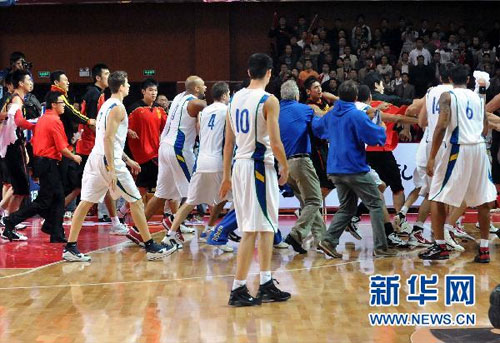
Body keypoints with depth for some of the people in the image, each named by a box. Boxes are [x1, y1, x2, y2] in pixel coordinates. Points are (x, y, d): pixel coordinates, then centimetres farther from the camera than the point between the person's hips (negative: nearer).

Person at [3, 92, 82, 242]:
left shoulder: (42, 119, 13)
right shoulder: (54, 121, -14)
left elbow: (34, 141, 18)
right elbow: (62, 148, -16)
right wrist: (74, 157, -1)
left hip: (41, 161, 10)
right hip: (49, 163, -10)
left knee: (58, 199, 11)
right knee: (43, 202, -5)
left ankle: (57, 235, 14)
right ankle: (11, 221, -4)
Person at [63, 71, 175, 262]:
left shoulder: (107, 105, 19)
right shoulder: (117, 107, -11)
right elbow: (108, 138, -19)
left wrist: (127, 160, 29)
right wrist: (112, 169, -22)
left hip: (95, 158, 9)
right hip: (108, 160, -9)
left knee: (86, 202, 7)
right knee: (135, 201, 0)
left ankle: (70, 248, 4)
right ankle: (151, 247, 4)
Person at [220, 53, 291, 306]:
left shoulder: (235, 99, 10)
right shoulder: (269, 101, -11)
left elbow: (229, 142, 12)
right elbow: (275, 143, -16)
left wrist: (227, 176, 17)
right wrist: (285, 167, 1)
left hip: (240, 165, 8)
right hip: (259, 166, -8)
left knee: (266, 227, 16)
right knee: (252, 231, -4)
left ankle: (266, 285, 21)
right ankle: (238, 290, -3)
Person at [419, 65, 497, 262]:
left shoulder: (447, 96, 0)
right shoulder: (478, 97, 16)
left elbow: (442, 126, -12)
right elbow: (485, 129, 17)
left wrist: (432, 158, -12)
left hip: (457, 149, -5)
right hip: (479, 148, 5)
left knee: (437, 198, 6)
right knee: (482, 201, 13)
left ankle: (440, 247, 3)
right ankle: (484, 249, 12)